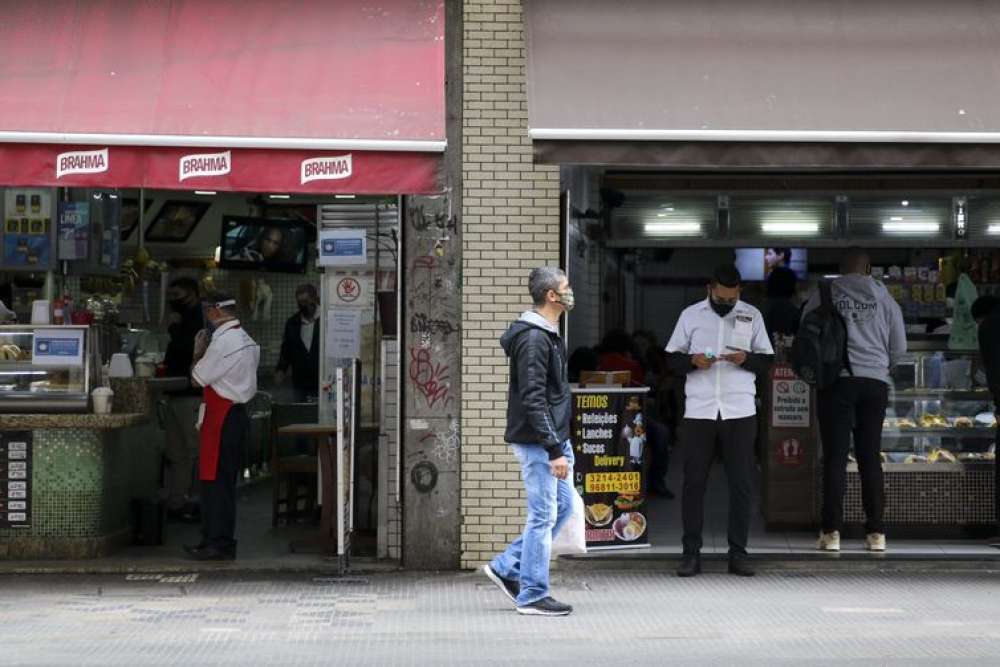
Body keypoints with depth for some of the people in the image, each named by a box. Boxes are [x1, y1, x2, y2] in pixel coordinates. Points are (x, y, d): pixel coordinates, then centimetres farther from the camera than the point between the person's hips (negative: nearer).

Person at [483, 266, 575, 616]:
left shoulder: (547, 334, 15)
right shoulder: (534, 339, -18)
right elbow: (533, 400, -23)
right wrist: (555, 451, -24)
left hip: (554, 437, 10)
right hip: (538, 442, -10)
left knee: (563, 506, 14)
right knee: (543, 515, -4)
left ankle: (506, 568, 20)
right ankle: (532, 595, 5)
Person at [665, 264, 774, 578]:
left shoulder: (752, 315, 9)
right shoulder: (691, 315, 8)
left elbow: (767, 360, 9)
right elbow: (672, 358, 9)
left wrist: (746, 359, -11)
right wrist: (692, 361, -11)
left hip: (740, 412, 0)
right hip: (698, 411, 0)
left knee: (742, 483, 1)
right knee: (693, 483, 0)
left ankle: (738, 553, 9)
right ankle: (691, 553, 6)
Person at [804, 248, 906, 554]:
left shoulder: (823, 295, 1)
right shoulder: (883, 298, 6)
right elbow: (899, 347, 11)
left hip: (836, 381, -2)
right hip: (874, 382, 2)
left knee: (835, 457, 0)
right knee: (870, 457, 7)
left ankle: (832, 531, -5)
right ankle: (876, 532, 6)